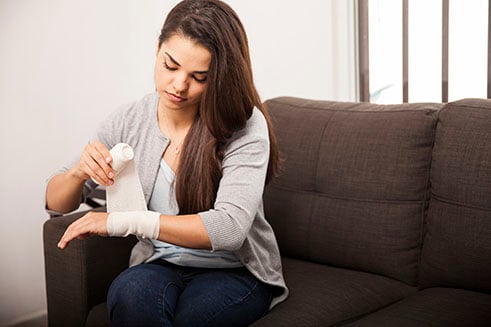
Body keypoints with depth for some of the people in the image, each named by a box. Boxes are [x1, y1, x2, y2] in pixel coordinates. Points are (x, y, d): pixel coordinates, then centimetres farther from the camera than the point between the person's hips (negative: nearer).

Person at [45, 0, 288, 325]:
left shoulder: (246, 126, -15)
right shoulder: (129, 122, -2)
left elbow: (229, 228, -28)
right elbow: (56, 202, 7)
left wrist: (124, 221, -32)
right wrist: (79, 173, -18)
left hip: (237, 271, -2)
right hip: (161, 266, 3)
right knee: (130, 292, -33)